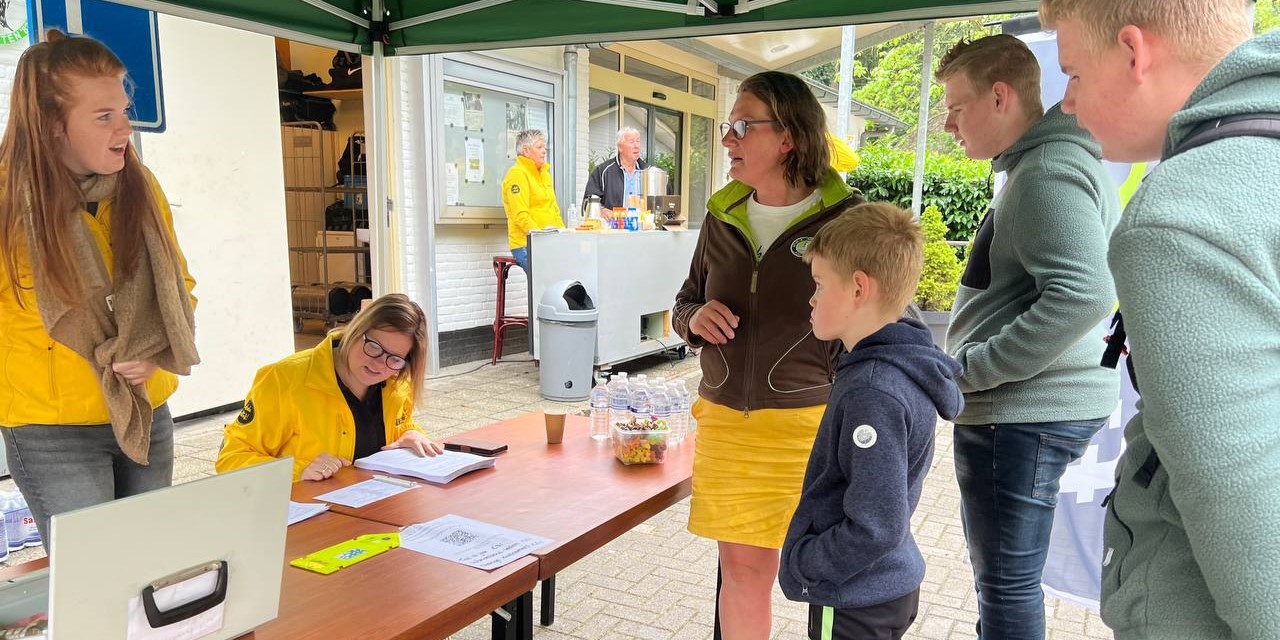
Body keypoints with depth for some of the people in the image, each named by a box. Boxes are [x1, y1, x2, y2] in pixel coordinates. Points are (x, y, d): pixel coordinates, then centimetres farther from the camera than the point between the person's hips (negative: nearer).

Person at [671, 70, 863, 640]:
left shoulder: (845, 218, -9)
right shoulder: (723, 215, 7)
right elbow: (687, 302, 18)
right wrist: (694, 319, -6)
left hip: (813, 423, -4)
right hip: (724, 421, 4)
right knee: (741, 567, 14)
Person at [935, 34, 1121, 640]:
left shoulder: (1046, 170, -16)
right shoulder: (1056, 163, 16)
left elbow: (1081, 295, -29)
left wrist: (971, 369, -21)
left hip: (1022, 414, -11)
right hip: (1036, 406, 11)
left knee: (1007, 586, 3)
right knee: (1004, 580, 23)